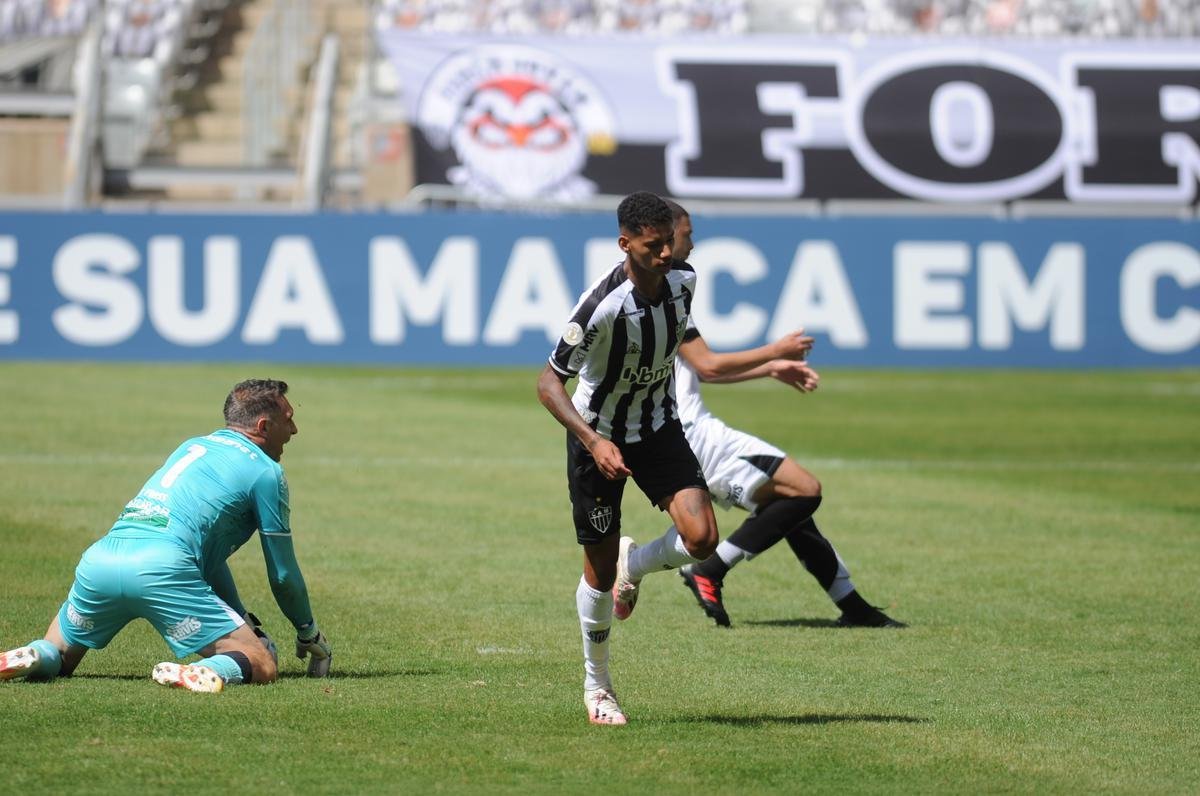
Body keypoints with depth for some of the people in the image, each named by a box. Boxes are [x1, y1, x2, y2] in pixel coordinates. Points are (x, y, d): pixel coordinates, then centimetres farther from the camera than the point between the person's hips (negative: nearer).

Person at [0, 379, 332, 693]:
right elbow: (283, 575, 15)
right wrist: (309, 633, 32)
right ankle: (200, 674, -36)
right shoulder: (266, 472, 11)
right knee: (262, 668, -5)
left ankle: (27, 659, -7)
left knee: (55, 657, 28)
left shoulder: (192, 447, 32)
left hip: (99, 559, 7)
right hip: (161, 569, -7)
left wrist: (246, 622, 43)